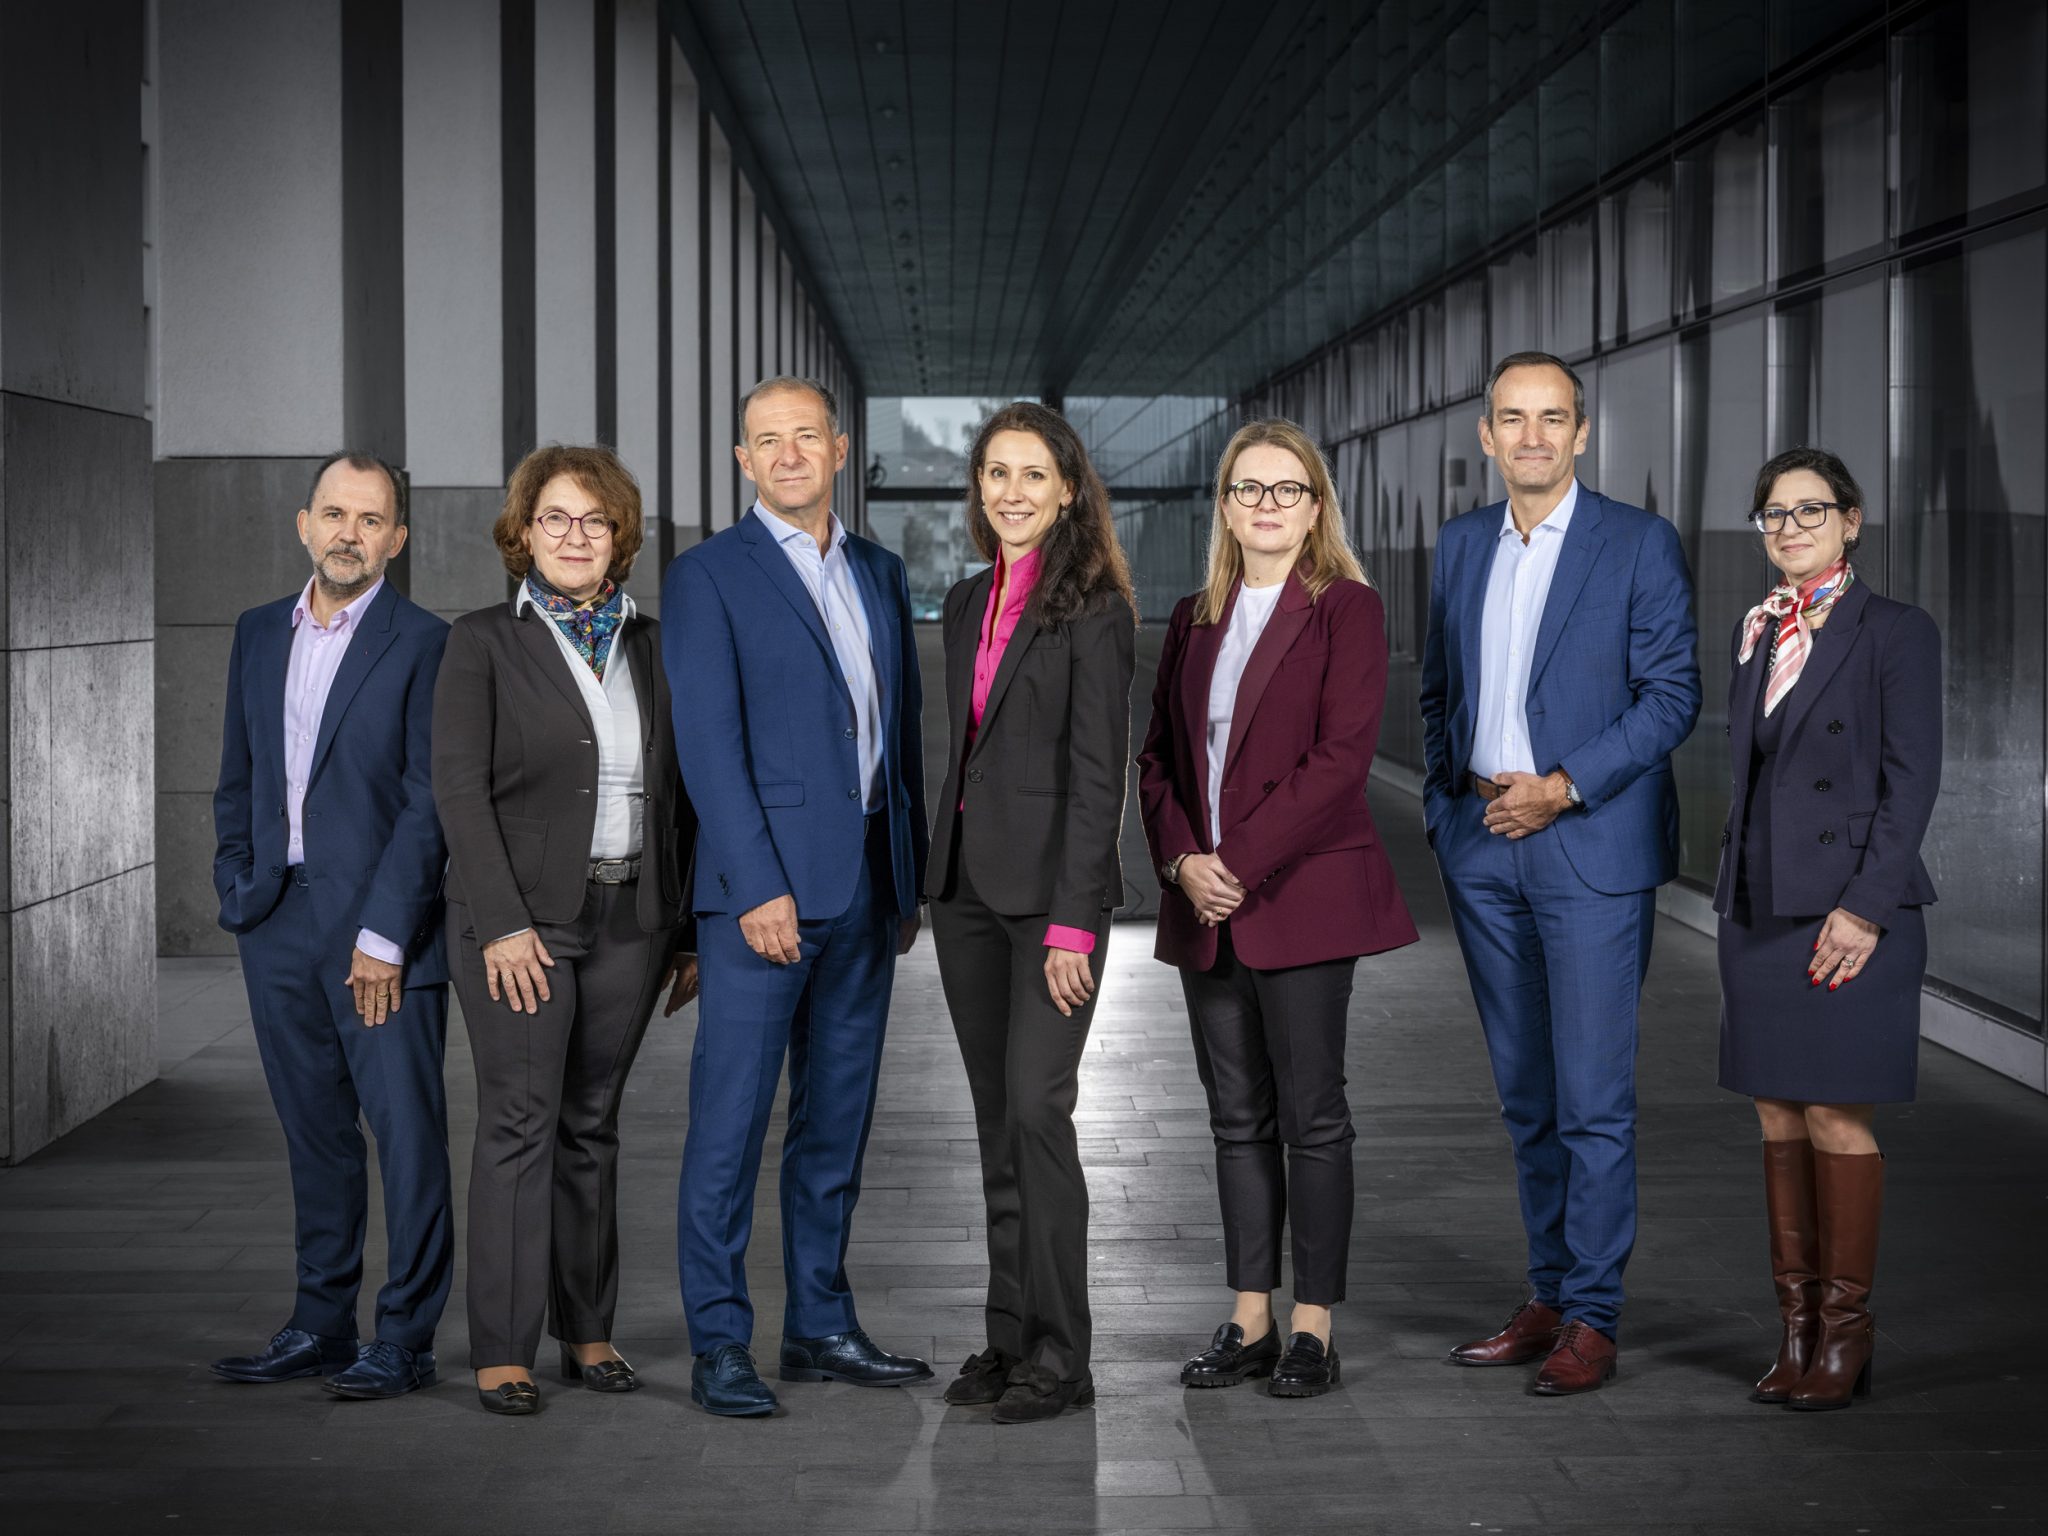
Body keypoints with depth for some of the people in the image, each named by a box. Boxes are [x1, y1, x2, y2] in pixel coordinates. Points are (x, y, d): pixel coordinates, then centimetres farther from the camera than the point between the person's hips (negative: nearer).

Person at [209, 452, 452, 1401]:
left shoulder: (423, 644, -6)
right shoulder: (258, 635, 13)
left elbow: (429, 801, -11)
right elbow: (236, 778, 19)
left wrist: (385, 933, -15)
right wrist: (237, 888, 7)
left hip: (382, 926, -5)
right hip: (278, 923, 6)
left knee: (407, 1132, -3)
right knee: (314, 1133, 13)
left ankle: (405, 1339, 5)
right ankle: (321, 1327, 22)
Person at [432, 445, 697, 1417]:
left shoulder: (650, 646, 10)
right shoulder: (484, 643, -1)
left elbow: (678, 798, 12)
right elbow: (459, 789, -7)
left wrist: (688, 933, 8)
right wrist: (503, 925, -15)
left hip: (629, 918, 4)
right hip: (521, 919, -4)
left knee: (593, 1123, 10)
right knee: (520, 1124, -5)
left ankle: (586, 1328, 18)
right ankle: (501, 1349, 0)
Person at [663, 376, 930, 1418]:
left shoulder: (880, 575, 15)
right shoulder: (709, 577, -3)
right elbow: (709, 744, -11)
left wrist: (910, 880, 13)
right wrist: (759, 886, -18)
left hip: (863, 891, 6)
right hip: (763, 886, -6)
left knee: (837, 1124, 12)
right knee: (730, 1124, -4)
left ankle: (821, 1326, 20)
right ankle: (720, 1344, 3)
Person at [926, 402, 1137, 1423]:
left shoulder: (1093, 609, -8)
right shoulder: (968, 604, 15)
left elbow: (1097, 771, -12)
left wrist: (1073, 919, -18)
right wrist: (940, 881, 14)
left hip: (1050, 888, -7)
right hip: (966, 885, 7)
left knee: (1036, 1108, -12)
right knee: (997, 1122, 10)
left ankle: (1061, 1354, -4)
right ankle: (1010, 1335, 17)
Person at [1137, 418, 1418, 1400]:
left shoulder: (1347, 610, -3)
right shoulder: (1194, 621, 14)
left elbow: (1339, 757, -12)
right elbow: (1158, 754, 13)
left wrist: (1241, 864, -15)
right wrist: (1181, 860, -4)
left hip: (1304, 897, -6)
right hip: (1205, 905, 6)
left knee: (1311, 1116, -1)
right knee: (1238, 1118, 9)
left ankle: (1313, 1329, 6)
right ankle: (1250, 1321, 16)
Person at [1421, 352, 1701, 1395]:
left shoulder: (1641, 545, -3)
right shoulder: (1460, 546, 13)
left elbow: (1672, 695, -7)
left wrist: (1564, 788, -14)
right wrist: (1446, 808, 10)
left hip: (1593, 847, -5)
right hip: (1482, 851, 5)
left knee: (1593, 1097, -5)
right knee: (1525, 1095, 11)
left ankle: (1592, 1319, 1)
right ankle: (1549, 1298, 19)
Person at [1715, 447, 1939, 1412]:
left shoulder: (1896, 633, -4)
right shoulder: (1756, 633, 13)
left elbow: (1912, 781, -9)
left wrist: (1866, 907, -15)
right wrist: (1739, 893, 13)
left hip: (1849, 910, -6)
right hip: (1758, 907, 6)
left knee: (1835, 1118, -3)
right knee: (1779, 1119, 8)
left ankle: (1847, 1333, 8)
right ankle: (1797, 1329, 15)